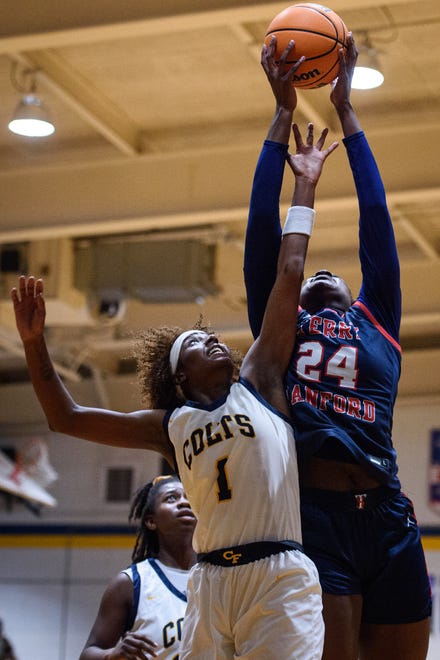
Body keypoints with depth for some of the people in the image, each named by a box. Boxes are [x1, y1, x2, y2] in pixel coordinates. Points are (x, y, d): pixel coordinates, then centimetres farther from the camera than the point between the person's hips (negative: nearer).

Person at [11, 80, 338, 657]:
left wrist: (304, 187, 13)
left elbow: (289, 277, 11)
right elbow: (65, 417, 22)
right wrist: (35, 343, 15)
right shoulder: (171, 425, 17)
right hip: (211, 582, 3)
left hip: (280, 575, -2)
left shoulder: (258, 384, 11)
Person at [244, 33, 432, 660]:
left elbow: (376, 220, 23)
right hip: (311, 510, -3)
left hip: (387, 517, 3)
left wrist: (345, 109, 25)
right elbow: (264, 224, 18)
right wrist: (283, 113, 20)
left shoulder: (376, 322, 25)